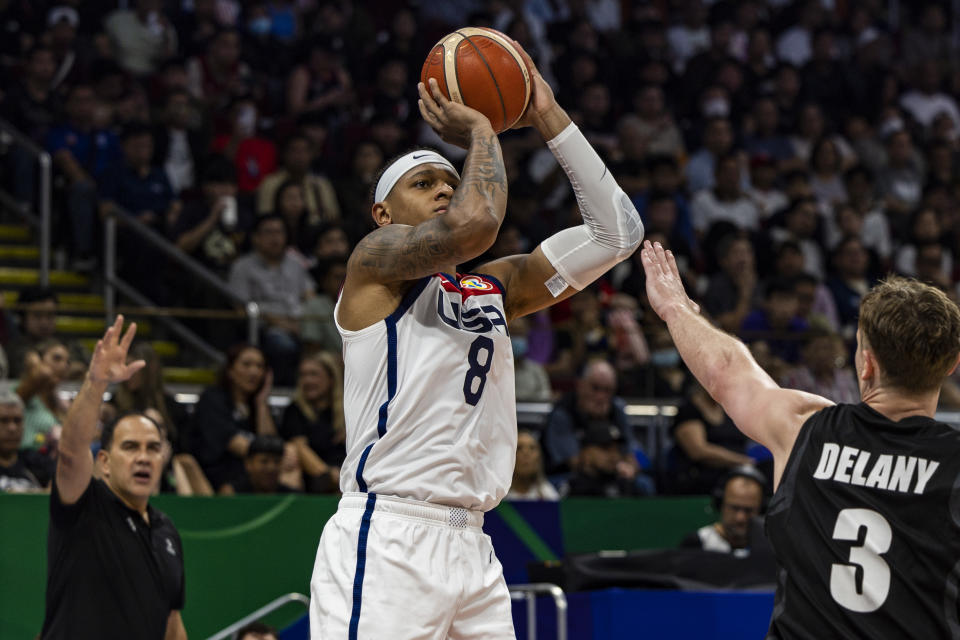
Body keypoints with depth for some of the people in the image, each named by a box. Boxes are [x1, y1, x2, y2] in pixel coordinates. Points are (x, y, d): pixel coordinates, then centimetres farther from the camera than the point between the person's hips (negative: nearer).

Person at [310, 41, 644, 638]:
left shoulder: (495, 287, 21)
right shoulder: (375, 260, 1)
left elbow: (616, 233, 18)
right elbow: (475, 222, -19)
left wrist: (550, 119, 14)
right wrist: (480, 132, 0)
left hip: (469, 545, 8)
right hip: (385, 540, -8)